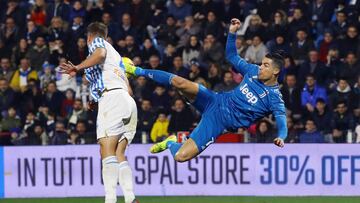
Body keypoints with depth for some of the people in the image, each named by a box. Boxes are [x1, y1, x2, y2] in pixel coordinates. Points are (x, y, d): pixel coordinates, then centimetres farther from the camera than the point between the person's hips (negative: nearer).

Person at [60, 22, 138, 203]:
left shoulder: (97, 42, 12)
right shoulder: (116, 55, 33)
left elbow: (100, 53, -14)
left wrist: (78, 68, -20)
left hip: (111, 97, -8)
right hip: (128, 100, 8)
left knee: (107, 151, -18)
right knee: (119, 155, 3)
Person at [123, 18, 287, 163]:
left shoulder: (274, 98, -14)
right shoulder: (254, 71, 3)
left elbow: (281, 121, -23)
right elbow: (232, 57, 16)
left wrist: (281, 137, -46)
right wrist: (232, 33, 2)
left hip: (219, 122, -4)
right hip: (216, 102, 4)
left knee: (181, 156, -15)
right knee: (179, 82, -23)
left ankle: (170, 144, 23)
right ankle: (138, 71, 2)